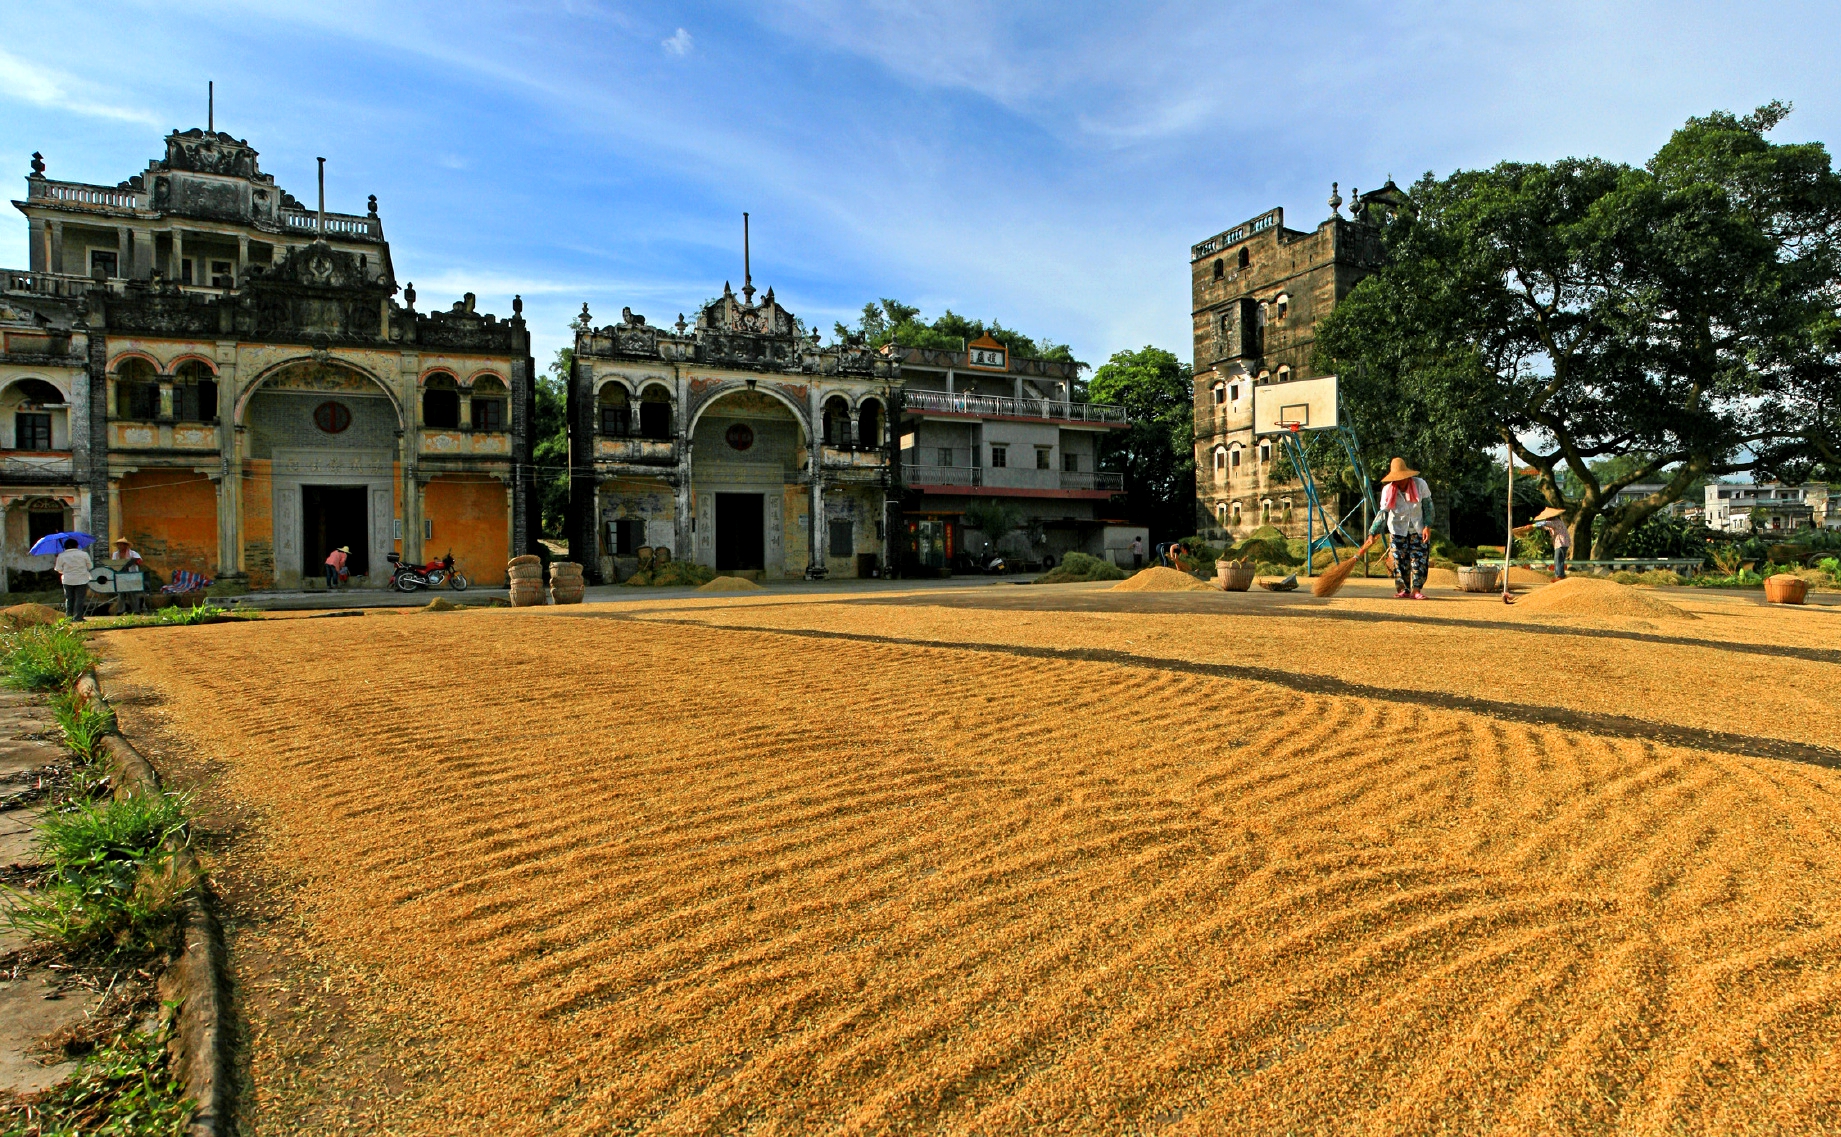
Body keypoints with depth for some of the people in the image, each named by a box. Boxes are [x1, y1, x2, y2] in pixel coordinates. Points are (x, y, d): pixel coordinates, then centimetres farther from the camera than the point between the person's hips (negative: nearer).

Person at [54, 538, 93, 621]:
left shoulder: (61, 556, -1)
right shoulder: (84, 554, -3)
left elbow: (59, 569, 1)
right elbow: (90, 567, 4)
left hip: (67, 580, 2)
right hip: (81, 580, -2)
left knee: (69, 599, 12)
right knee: (79, 599, 0)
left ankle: (69, 617, 13)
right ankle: (78, 618, -4)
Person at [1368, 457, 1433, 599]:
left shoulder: (1420, 484, -14)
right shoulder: (1388, 490, -15)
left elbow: (1428, 506, -6)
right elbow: (1383, 513, -16)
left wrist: (1428, 526, -14)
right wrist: (1372, 533, -25)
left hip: (1419, 529, 0)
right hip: (1398, 530, 0)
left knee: (1419, 559, -4)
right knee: (1400, 560, -1)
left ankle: (1416, 589, 1)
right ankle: (1403, 589, 7)